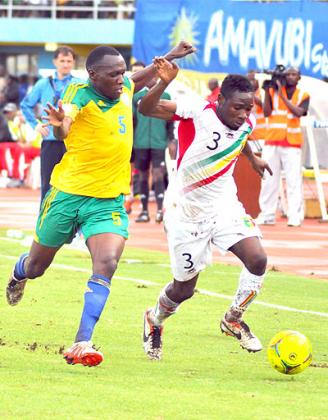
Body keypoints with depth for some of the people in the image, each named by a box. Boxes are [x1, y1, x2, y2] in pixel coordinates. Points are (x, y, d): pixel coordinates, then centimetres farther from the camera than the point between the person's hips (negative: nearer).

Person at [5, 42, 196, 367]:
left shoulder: (124, 89, 0)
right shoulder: (80, 95, -19)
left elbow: (138, 80, 28)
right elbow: (62, 131, -41)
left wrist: (170, 57, 25)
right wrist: (59, 124, -63)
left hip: (109, 201, 3)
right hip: (68, 194, -3)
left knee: (106, 264, -22)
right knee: (36, 267, 16)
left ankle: (82, 345, -24)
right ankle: (18, 275, 56)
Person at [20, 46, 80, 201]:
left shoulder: (81, 85, 1)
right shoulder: (44, 84, 8)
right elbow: (26, 104, 19)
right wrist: (35, 124, 8)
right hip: (50, 141, 2)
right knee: (47, 184, 5)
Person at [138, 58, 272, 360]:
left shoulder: (247, 123, -5)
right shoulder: (198, 113, -22)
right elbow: (146, 108, -32)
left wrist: (252, 157, 39)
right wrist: (164, 83, -49)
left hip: (224, 205, 4)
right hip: (186, 211, -4)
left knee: (257, 259, -19)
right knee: (185, 288, 7)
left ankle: (233, 320, 4)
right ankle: (154, 321, 40)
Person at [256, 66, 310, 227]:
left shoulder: (303, 96, 5)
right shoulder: (273, 91, 6)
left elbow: (298, 112, -13)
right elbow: (267, 113, -2)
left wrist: (282, 95, -16)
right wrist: (267, 92, -10)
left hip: (292, 143, -1)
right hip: (272, 142, 2)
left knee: (294, 181, -9)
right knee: (268, 180, 2)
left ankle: (295, 216, -11)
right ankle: (267, 215, 6)